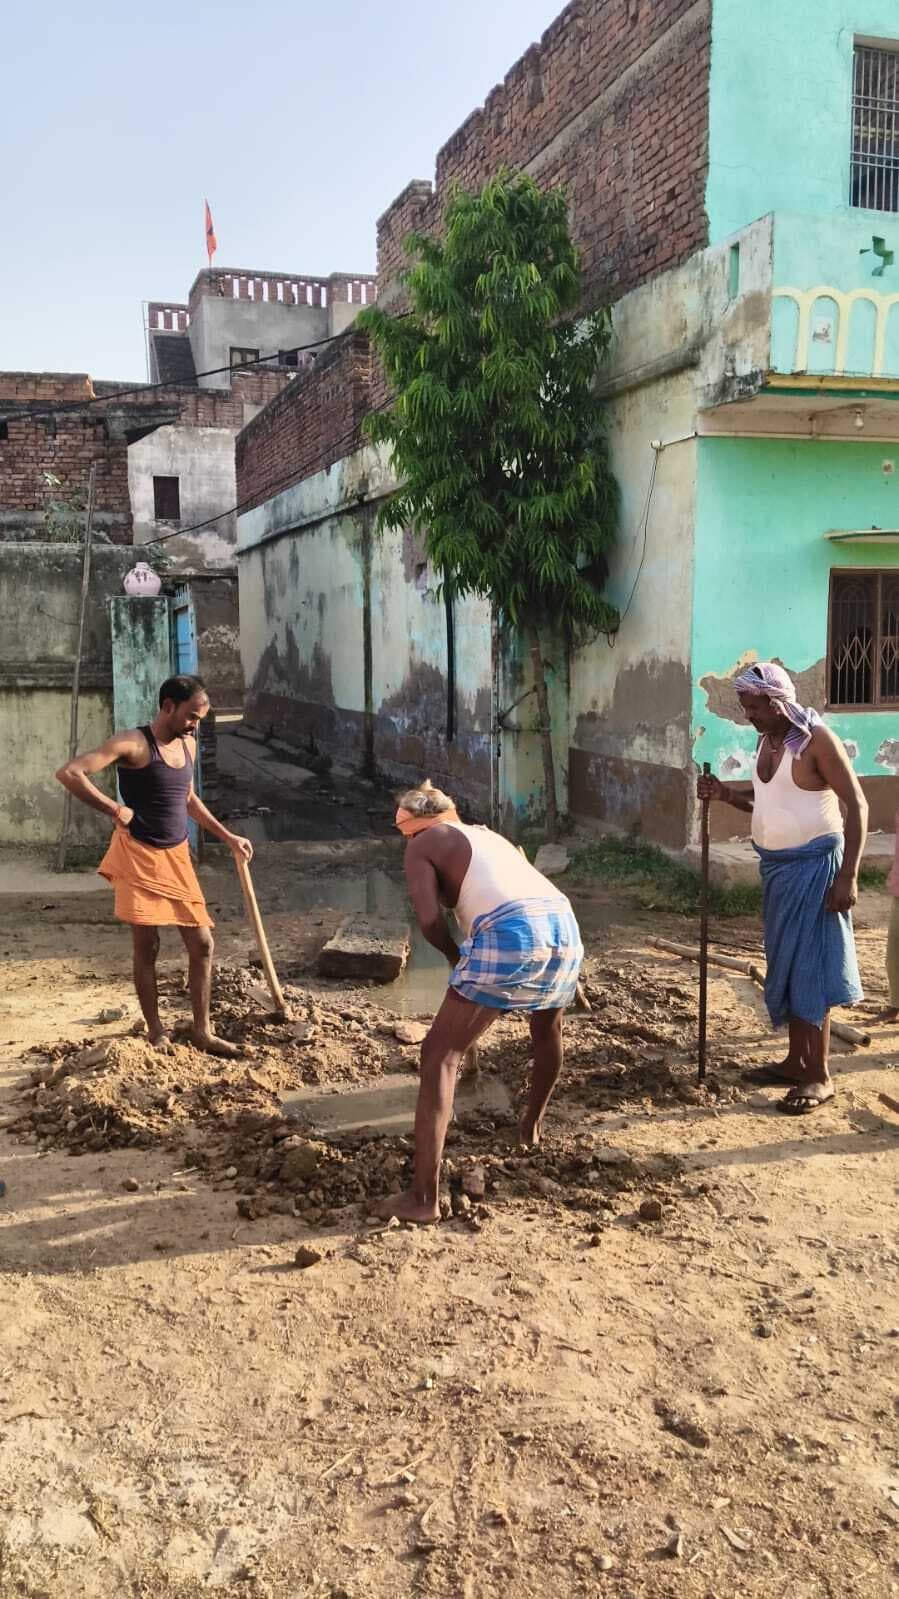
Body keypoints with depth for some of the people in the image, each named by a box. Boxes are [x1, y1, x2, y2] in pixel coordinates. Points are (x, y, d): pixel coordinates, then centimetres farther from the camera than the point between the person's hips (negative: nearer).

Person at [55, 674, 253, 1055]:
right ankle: (156, 1031, 17)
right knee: (146, 946, 2)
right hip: (138, 855, -6)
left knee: (202, 943, 3)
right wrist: (115, 810, -18)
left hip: (177, 856, 6)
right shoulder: (133, 744, -14)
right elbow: (69, 773, -22)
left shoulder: (188, 745, 9)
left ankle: (202, 1030, 14)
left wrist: (228, 837, 21)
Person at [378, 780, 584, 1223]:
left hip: (508, 936, -7)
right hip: (563, 927, 7)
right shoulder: (489, 836, 36)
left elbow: (429, 920, 0)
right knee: (547, 1028, 37)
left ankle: (424, 1196, -1)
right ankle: (531, 1125, 55)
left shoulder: (420, 846, 15)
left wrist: (456, 958, 18)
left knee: (439, 1055, 3)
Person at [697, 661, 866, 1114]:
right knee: (785, 962, 13)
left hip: (813, 865, -8)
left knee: (810, 966, -5)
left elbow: (856, 805, -17)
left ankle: (819, 1076, 4)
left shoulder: (816, 739, -16)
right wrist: (727, 795, 1)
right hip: (776, 866, 8)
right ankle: (796, 1061, 24)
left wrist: (848, 875, -22)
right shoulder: (765, 741, 8)